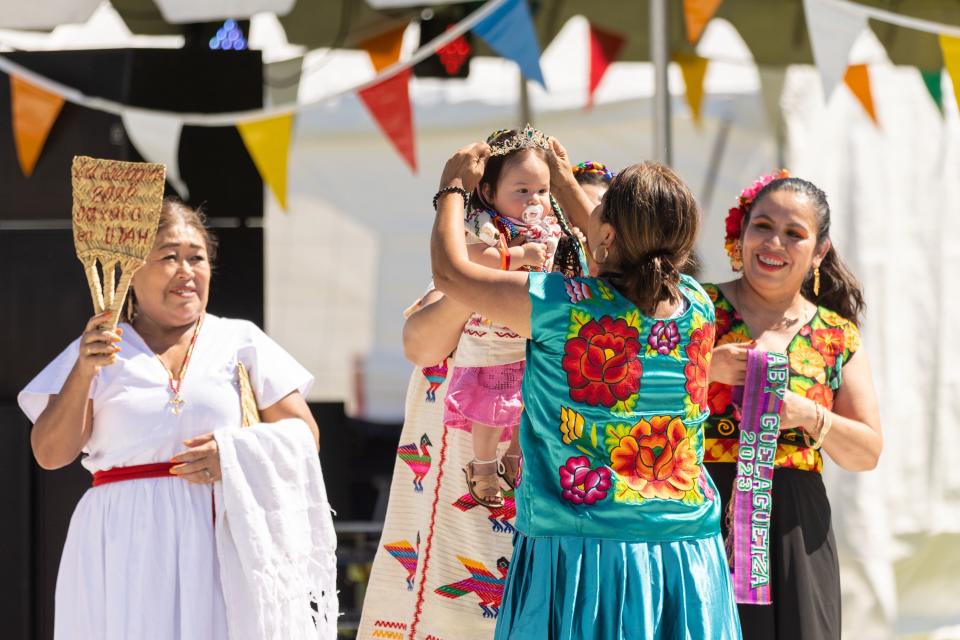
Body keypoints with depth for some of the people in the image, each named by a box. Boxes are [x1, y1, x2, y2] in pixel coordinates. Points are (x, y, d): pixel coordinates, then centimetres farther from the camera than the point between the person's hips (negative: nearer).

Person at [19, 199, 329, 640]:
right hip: (124, 549, 0)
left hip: (218, 541, 0)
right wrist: (83, 373, -14)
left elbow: (304, 434, 8)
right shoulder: (96, 350, 10)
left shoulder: (239, 341, 12)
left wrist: (239, 453, -9)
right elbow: (50, 454, 0)